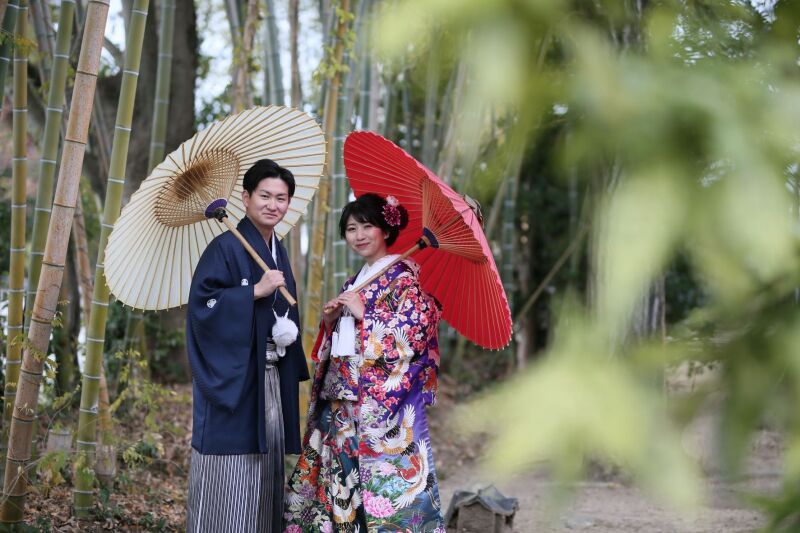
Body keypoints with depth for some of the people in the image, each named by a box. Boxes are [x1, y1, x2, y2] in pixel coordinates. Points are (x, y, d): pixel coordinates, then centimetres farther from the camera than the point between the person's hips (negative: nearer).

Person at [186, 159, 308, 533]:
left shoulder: (279, 254, 16)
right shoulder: (225, 248, -8)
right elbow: (202, 305, -18)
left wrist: (289, 334, 6)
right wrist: (255, 291, -19)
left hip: (272, 381, 8)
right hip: (233, 380, -8)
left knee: (264, 473, 9)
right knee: (228, 481, -6)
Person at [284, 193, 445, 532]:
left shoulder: (404, 278, -6)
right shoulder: (356, 282, 19)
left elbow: (413, 334, -17)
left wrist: (363, 315, -15)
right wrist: (331, 320, 3)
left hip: (383, 405, -8)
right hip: (342, 403, 8)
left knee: (380, 483, -9)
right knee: (340, 476, 7)